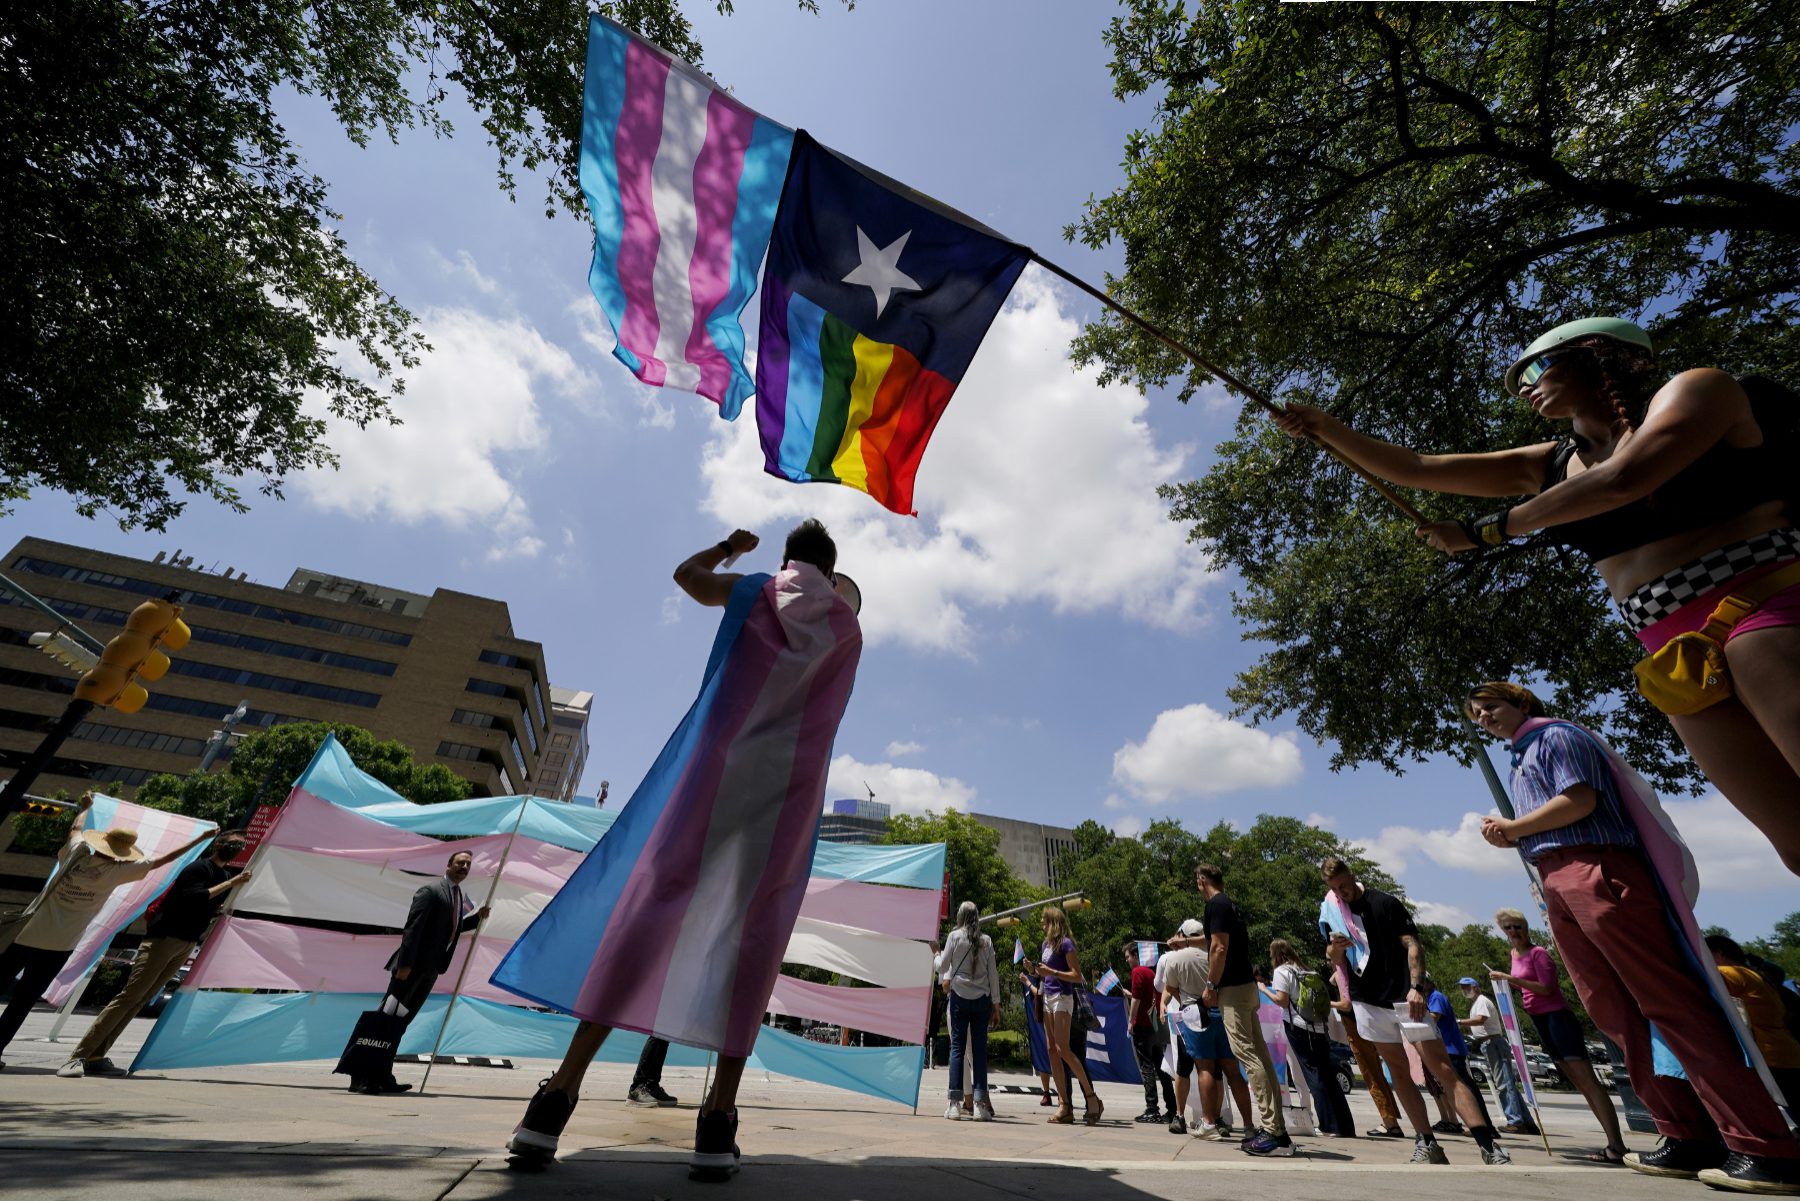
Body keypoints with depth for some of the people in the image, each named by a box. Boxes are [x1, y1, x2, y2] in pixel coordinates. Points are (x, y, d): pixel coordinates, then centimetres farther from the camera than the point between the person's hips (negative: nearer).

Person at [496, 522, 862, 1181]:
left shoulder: (755, 591, 13)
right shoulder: (847, 625, 13)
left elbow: (686, 572, 31)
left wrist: (729, 546, 46)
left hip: (718, 768, 0)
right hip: (791, 787, 1)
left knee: (646, 904, 1)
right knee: (752, 933, 0)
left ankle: (562, 1091, 0)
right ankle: (718, 1120, -2)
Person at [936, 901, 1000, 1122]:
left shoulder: (955, 936, -4)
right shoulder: (986, 940, 3)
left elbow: (943, 966, 1)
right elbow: (993, 974, 4)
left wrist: (937, 955, 22)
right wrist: (996, 1005, 10)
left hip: (960, 998, -2)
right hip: (982, 999, 2)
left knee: (957, 1047, 2)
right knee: (979, 1049, 6)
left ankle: (955, 1103, 1)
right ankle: (980, 1103, 6)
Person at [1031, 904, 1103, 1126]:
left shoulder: (1065, 943, -10)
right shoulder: (1046, 943, 14)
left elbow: (1077, 976, -13)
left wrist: (1051, 972, -20)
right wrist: (1034, 968, 3)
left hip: (1062, 998, -8)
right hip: (1048, 998, 8)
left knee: (1063, 1050, -12)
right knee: (1052, 1051, 6)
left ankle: (1091, 1097, 1)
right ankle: (1065, 1107, 10)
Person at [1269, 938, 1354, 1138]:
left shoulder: (1281, 971, -3)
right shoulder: (1304, 971, 17)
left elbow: (1282, 1000, -11)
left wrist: (1263, 990, 2)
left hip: (1299, 1028, -6)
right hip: (1320, 1029, 6)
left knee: (1314, 1075, 0)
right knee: (1327, 1076, 9)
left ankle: (1331, 1125, 0)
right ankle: (1345, 1127, 10)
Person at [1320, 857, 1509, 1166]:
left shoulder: (1385, 903, -4)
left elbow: (1413, 946, -7)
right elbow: (1337, 962, 10)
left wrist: (1416, 986, -21)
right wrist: (1336, 948, -14)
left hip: (1404, 997, -3)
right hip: (1368, 1001, 3)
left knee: (1442, 1069, -8)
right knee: (1399, 1072, 6)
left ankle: (1488, 1146, -6)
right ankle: (1427, 1144, 13)